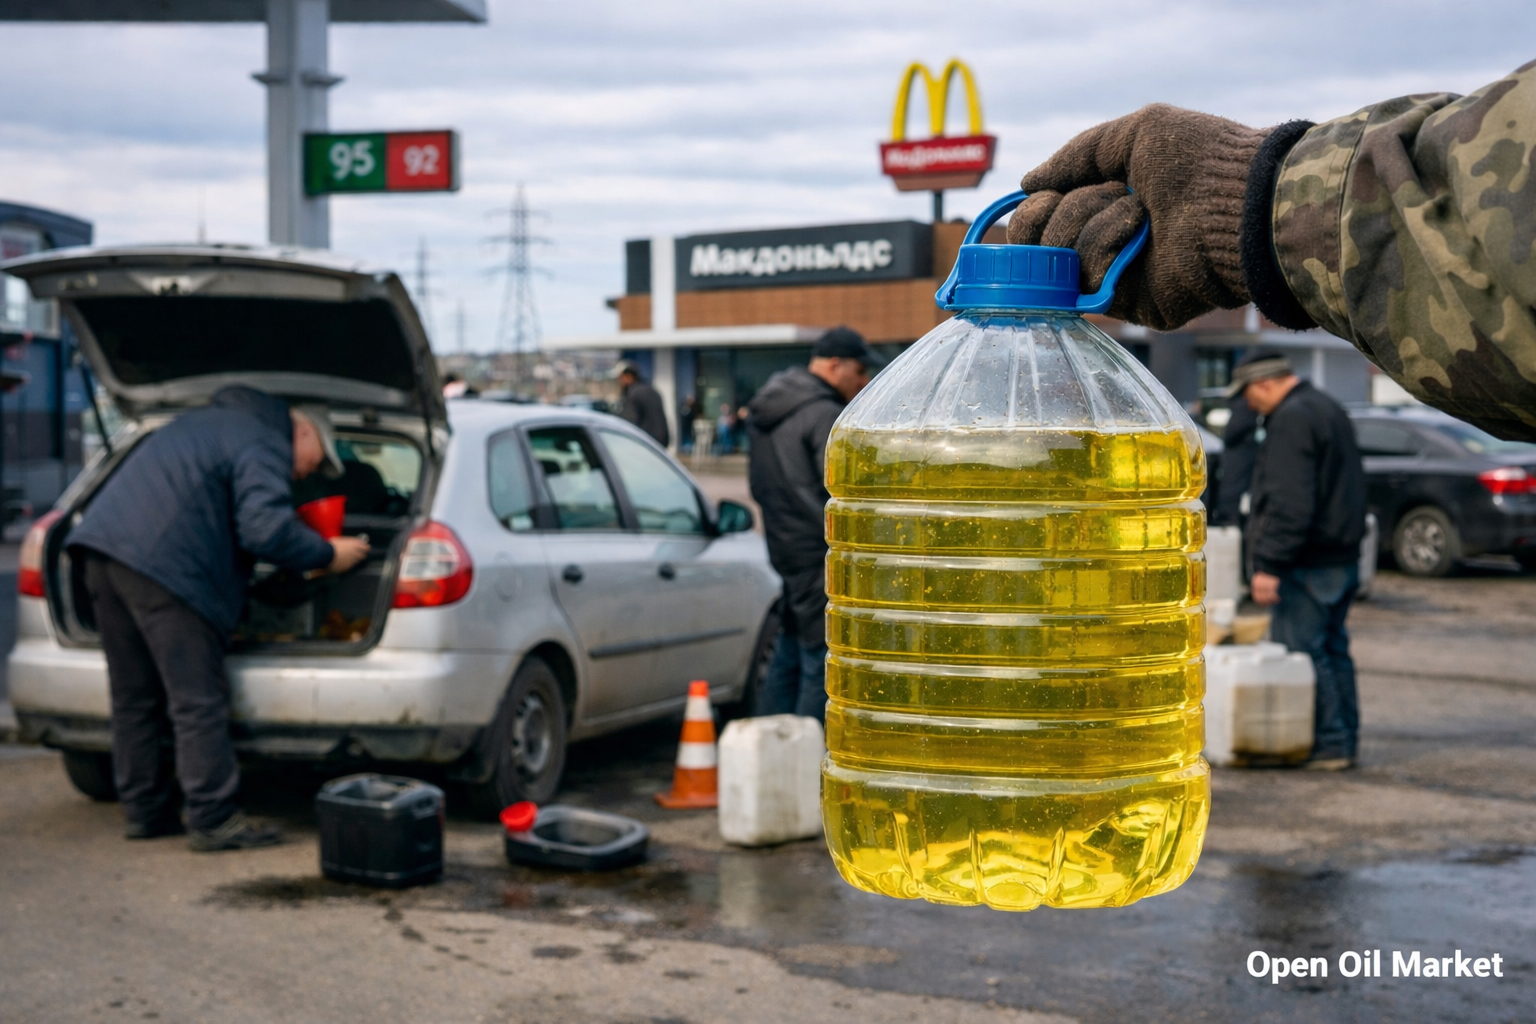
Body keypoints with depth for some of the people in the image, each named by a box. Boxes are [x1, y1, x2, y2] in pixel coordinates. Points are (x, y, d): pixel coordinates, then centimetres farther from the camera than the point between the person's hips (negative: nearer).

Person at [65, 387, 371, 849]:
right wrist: (328, 555, -1)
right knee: (198, 704, -4)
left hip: (104, 549, 10)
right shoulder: (266, 446, -2)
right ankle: (214, 820, 0)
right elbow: (265, 531, -14)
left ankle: (145, 811, 22)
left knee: (135, 699, 15)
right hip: (162, 565, -10)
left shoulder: (210, 422, 28)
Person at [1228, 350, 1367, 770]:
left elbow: (1288, 504, -24)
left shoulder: (1292, 420, -15)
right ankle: (1344, 741, 19)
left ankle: (1330, 744, -5)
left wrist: (1269, 565, -23)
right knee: (1332, 649, 14)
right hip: (1342, 558, 11)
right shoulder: (1328, 409, 19)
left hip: (1309, 565, -11)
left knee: (1301, 652, -7)